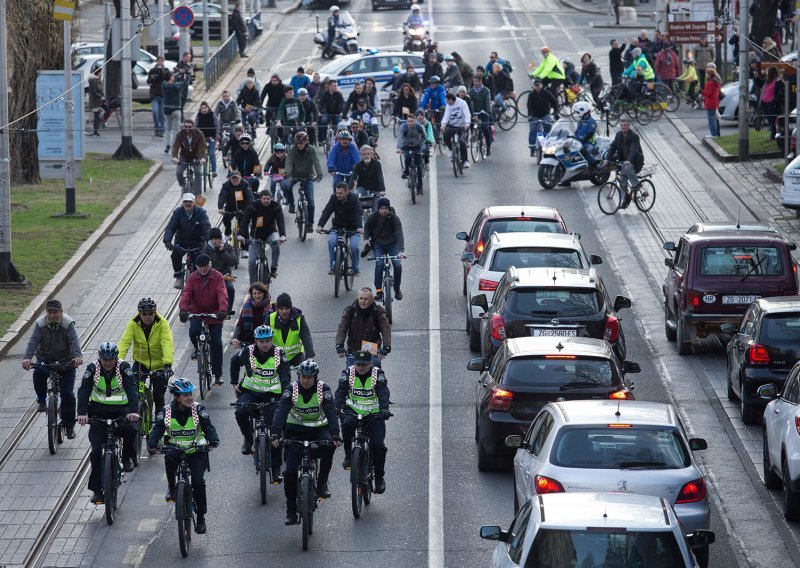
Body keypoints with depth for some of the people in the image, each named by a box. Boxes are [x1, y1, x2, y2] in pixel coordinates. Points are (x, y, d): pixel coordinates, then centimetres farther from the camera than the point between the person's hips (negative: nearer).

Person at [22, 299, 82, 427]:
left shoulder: (68, 323, -15)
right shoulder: (40, 323, -10)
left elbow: (74, 341, -27)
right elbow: (33, 341, -21)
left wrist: (78, 356, -46)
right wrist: (27, 358, -38)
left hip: (65, 360, -1)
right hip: (45, 359, 1)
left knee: (67, 394, -8)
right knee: (38, 374, -31)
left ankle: (69, 426, 5)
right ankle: (41, 401, -4)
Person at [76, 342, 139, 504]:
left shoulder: (124, 367, -10)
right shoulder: (92, 369, -9)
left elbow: (132, 389, -22)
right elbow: (83, 391, -18)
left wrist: (133, 411, -39)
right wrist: (82, 413, -35)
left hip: (120, 410, -1)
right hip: (99, 412, 1)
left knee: (131, 430, -32)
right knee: (96, 450, -11)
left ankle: (127, 458, -1)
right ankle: (97, 489, -4)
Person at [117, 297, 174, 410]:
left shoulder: (162, 323, -16)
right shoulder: (133, 324, -11)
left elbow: (167, 344, -28)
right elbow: (124, 342, -22)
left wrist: (167, 364, -43)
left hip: (159, 365, -1)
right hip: (141, 362, 1)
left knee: (158, 397, -2)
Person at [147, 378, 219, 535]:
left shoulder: (198, 409, -7)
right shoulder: (166, 412, -5)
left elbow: (208, 427, -15)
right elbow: (157, 430, -11)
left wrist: (213, 440, -36)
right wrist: (152, 445, -31)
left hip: (196, 451, 0)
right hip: (175, 449, 0)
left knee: (198, 482, -18)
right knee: (169, 456, -37)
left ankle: (201, 517, 0)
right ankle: (171, 488, -13)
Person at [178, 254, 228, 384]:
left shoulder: (217, 277, -10)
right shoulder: (193, 278, -4)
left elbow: (222, 294, -22)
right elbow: (186, 293, -15)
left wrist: (223, 310, -39)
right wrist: (183, 309, -33)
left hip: (214, 314, -1)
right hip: (196, 312, 1)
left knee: (216, 343, -4)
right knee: (193, 331, -28)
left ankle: (217, 374, 5)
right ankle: (197, 348, 8)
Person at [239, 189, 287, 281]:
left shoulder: (276, 206, -13)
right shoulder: (253, 206, -15)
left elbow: (280, 221, -25)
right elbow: (245, 220, -24)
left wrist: (282, 235, -44)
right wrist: (241, 234, -41)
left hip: (270, 233, 0)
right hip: (256, 235, 0)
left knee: (276, 244, -35)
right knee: (252, 261, -8)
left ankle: (274, 268, -16)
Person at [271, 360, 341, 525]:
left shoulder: (323, 389, -12)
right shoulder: (292, 389, -11)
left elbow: (331, 412, -22)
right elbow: (281, 412, -21)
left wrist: (335, 435, -38)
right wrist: (275, 434, -36)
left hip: (319, 429, -1)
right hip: (296, 431, 1)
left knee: (328, 445, -35)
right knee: (290, 471, -13)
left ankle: (322, 482, -14)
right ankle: (291, 512, -2)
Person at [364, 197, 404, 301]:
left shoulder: (394, 218, -19)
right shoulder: (373, 216, -13)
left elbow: (399, 234, -27)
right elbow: (367, 226, 9)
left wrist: (401, 250, -40)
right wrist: (366, 238, -8)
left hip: (392, 244, 0)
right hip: (378, 244, 0)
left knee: (397, 265, -17)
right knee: (379, 264, -23)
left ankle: (397, 289, 7)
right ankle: (379, 291, -16)